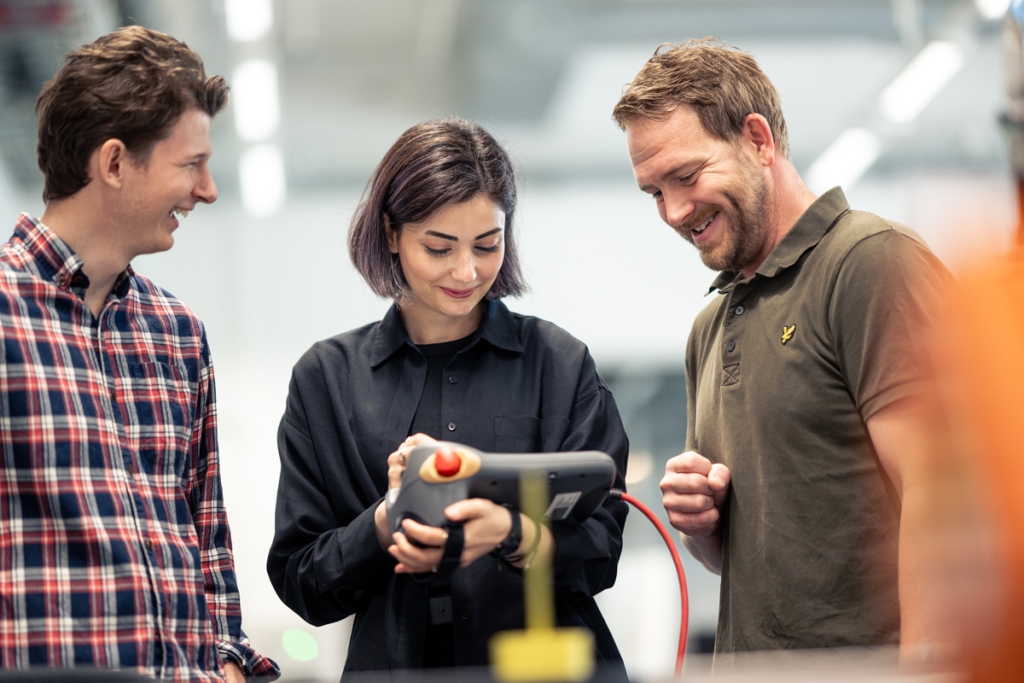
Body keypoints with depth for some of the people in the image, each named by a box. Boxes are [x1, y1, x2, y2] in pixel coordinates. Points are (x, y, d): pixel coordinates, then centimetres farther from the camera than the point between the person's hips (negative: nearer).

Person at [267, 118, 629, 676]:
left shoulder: (561, 364, 6)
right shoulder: (325, 379, 8)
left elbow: (600, 552, 0)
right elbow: (299, 583, 6)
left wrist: (512, 533, -17)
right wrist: (389, 519, -10)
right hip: (395, 664, 2)